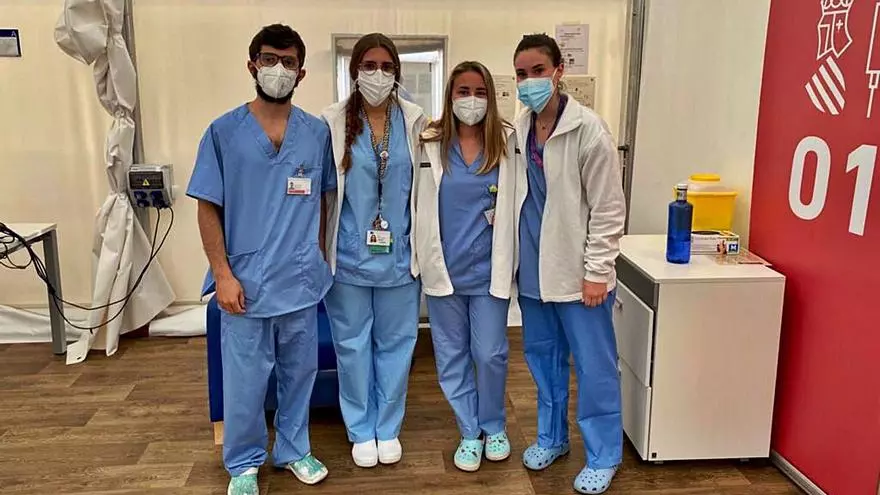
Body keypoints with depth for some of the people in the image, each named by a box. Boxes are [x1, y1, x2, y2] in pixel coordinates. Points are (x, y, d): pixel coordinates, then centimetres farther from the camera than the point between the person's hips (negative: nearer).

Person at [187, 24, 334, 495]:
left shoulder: (317, 132, 2)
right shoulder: (224, 132, -4)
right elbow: (209, 208, -3)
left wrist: (320, 255, 7)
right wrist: (223, 273, -9)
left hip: (302, 279, 2)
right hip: (246, 280, -2)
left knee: (300, 370, 15)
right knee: (244, 378, 8)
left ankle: (293, 449, 36)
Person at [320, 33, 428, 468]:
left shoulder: (414, 121, 0)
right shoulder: (332, 123, -4)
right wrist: (320, 251, -3)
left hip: (399, 255, 1)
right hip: (349, 256, -1)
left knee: (396, 344, 12)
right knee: (352, 345, 10)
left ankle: (388, 428, 30)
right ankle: (361, 431, 28)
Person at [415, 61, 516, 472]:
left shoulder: (507, 142, -3)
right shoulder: (430, 144, -3)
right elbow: (418, 204, 2)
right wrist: (423, 258, 0)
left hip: (489, 267, -1)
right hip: (443, 266, 1)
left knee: (490, 354, 5)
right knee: (452, 356, 11)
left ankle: (493, 426, 31)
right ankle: (469, 433, 29)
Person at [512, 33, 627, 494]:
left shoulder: (588, 129, -12)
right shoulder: (519, 128, 4)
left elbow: (608, 208, -11)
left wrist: (597, 272, -13)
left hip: (576, 271, -5)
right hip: (532, 268, 6)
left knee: (593, 367, 6)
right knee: (543, 357, 18)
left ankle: (603, 456, 23)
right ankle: (551, 437, 37)